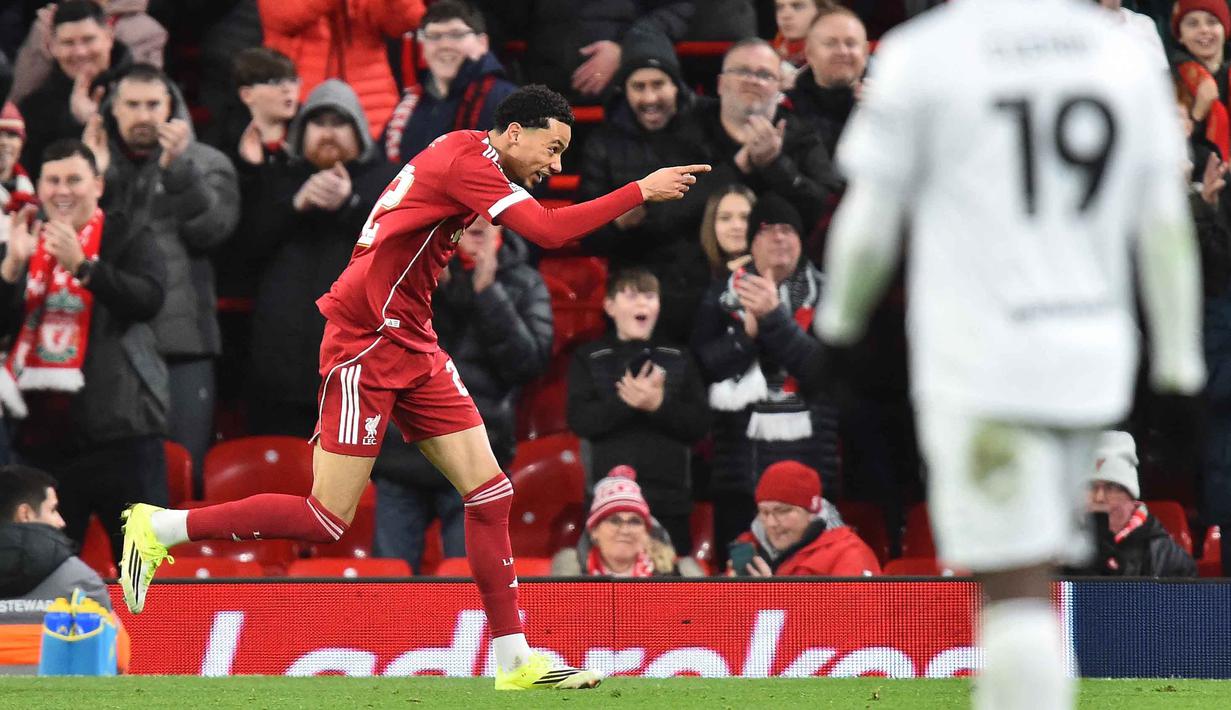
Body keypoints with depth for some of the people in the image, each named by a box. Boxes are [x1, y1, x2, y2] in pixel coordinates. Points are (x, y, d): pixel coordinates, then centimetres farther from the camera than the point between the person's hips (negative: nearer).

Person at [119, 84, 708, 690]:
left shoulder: (463, 159, 14)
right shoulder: (465, 158, -16)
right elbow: (549, 232, -26)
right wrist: (641, 191, -21)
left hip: (412, 346, 10)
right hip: (367, 344, -10)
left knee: (490, 491, 1)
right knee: (327, 520, -9)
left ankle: (513, 662, 3)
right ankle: (160, 527, 4)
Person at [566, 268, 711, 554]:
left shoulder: (679, 360, 12)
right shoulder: (588, 359, 8)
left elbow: (699, 423, 3)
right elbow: (580, 420, -5)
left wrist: (659, 405, -15)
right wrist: (626, 402, -20)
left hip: (669, 499, 2)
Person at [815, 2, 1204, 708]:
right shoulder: (1126, 58, 4)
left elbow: (870, 218, -2)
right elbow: (1168, 231, 7)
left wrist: (838, 329, 13)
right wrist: (1179, 374, 12)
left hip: (980, 365, -5)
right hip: (1092, 362, 5)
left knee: (1014, 588, -5)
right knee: (1036, 577, 20)